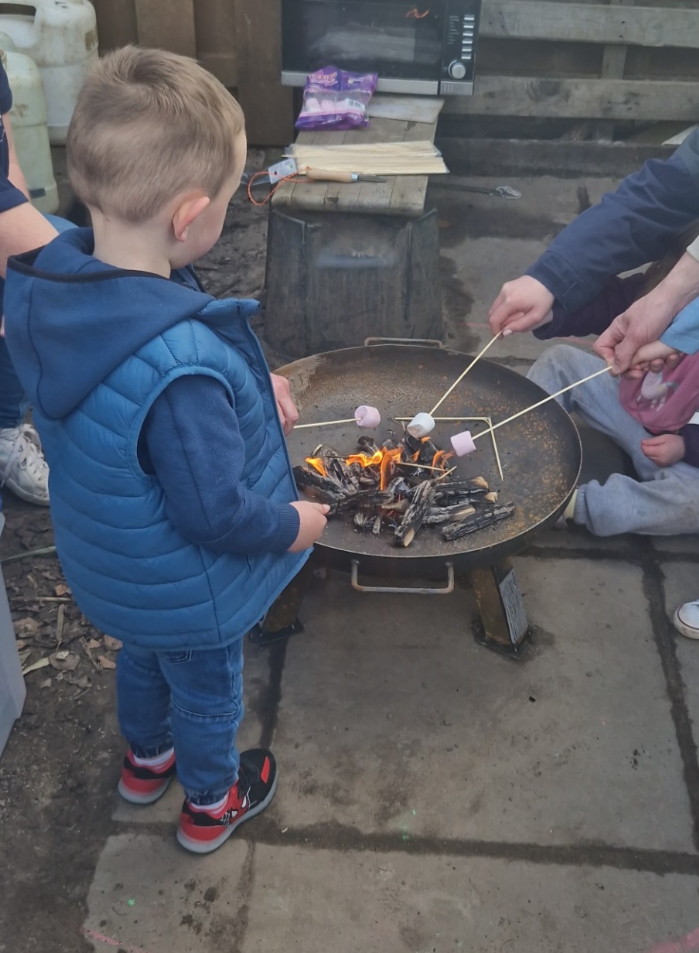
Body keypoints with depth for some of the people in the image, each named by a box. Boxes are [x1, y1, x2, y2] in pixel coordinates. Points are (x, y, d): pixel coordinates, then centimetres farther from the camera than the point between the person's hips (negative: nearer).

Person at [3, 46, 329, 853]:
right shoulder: (185, 365, -42)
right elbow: (215, 512, -31)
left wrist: (246, 387, -1)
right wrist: (292, 524, -12)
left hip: (106, 568, 7)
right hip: (189, 595, -6)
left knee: (143, 658, 34)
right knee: (207, 694, 23)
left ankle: (146, 759, 63)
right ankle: (210, 805, 53)